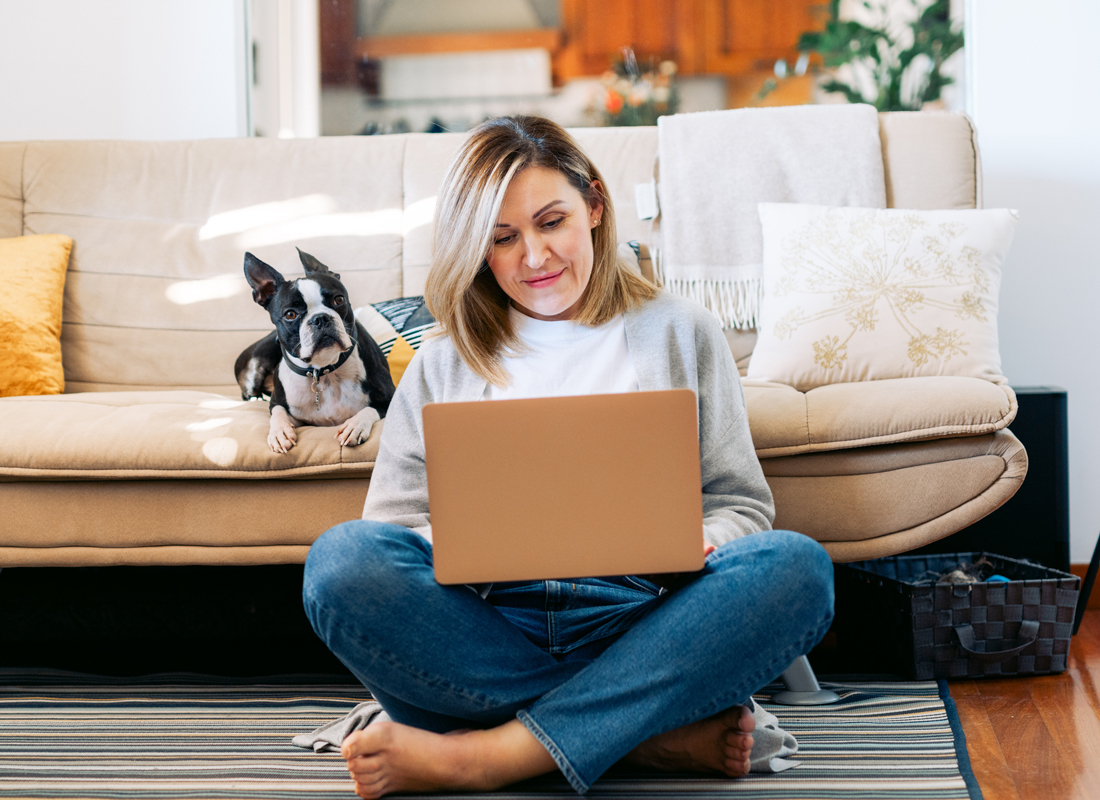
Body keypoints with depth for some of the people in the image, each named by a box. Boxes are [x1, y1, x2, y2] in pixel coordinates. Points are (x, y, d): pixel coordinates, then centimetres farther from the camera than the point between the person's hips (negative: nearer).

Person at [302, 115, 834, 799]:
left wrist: (693, 546, -10)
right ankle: (655, 733, -27)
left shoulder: (680, 332, 18)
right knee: (341, 558, -30)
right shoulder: (443, 367, 21)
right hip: (490, 625, 1)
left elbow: (742, 505, 14)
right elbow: (390, 527, 13)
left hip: (636, 614, 0)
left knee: (797, 566, -30)